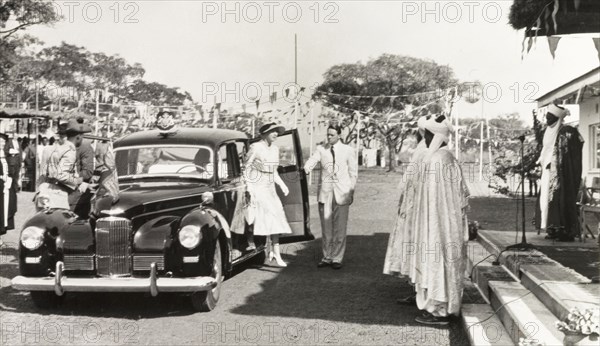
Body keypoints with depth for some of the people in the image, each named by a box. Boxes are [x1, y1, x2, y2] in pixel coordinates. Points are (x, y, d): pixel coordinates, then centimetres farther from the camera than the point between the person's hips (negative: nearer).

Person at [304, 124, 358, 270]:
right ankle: (327, 257, 15)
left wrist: (351, 192, 1)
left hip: (342, 192, -1)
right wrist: (306, 169, -29)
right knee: (326, 226, 6)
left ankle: (337, 258, 6)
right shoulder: (321, 149, 8)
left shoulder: (348, 150, 6)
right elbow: (311, 161, -7)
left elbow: (353, 172, 7)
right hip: (325, 192, 2)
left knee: (339, 227, -2)